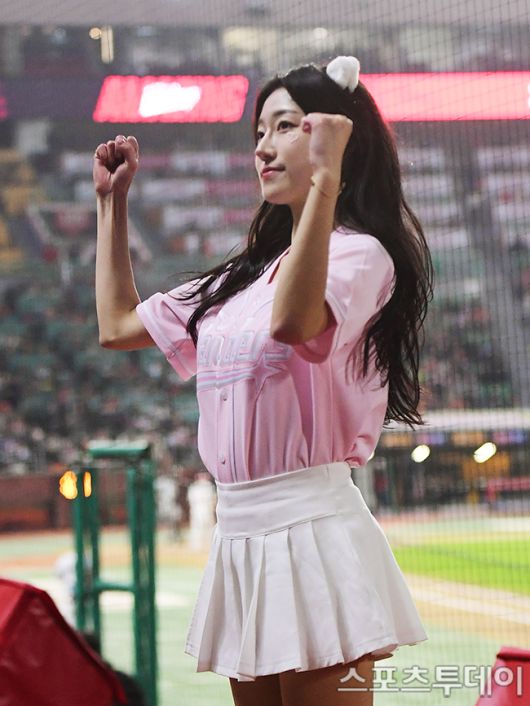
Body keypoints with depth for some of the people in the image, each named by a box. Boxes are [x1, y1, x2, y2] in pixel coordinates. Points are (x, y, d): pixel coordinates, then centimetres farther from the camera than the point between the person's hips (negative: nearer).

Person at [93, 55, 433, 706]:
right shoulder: (241, 277, 18)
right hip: (238, 535, 8)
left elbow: (293, 322, -29)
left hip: (310, 526, -8)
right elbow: (118, 326, 25)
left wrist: (325, 176, -28)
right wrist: (112, 200, 26)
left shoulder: (359, 253, -7)